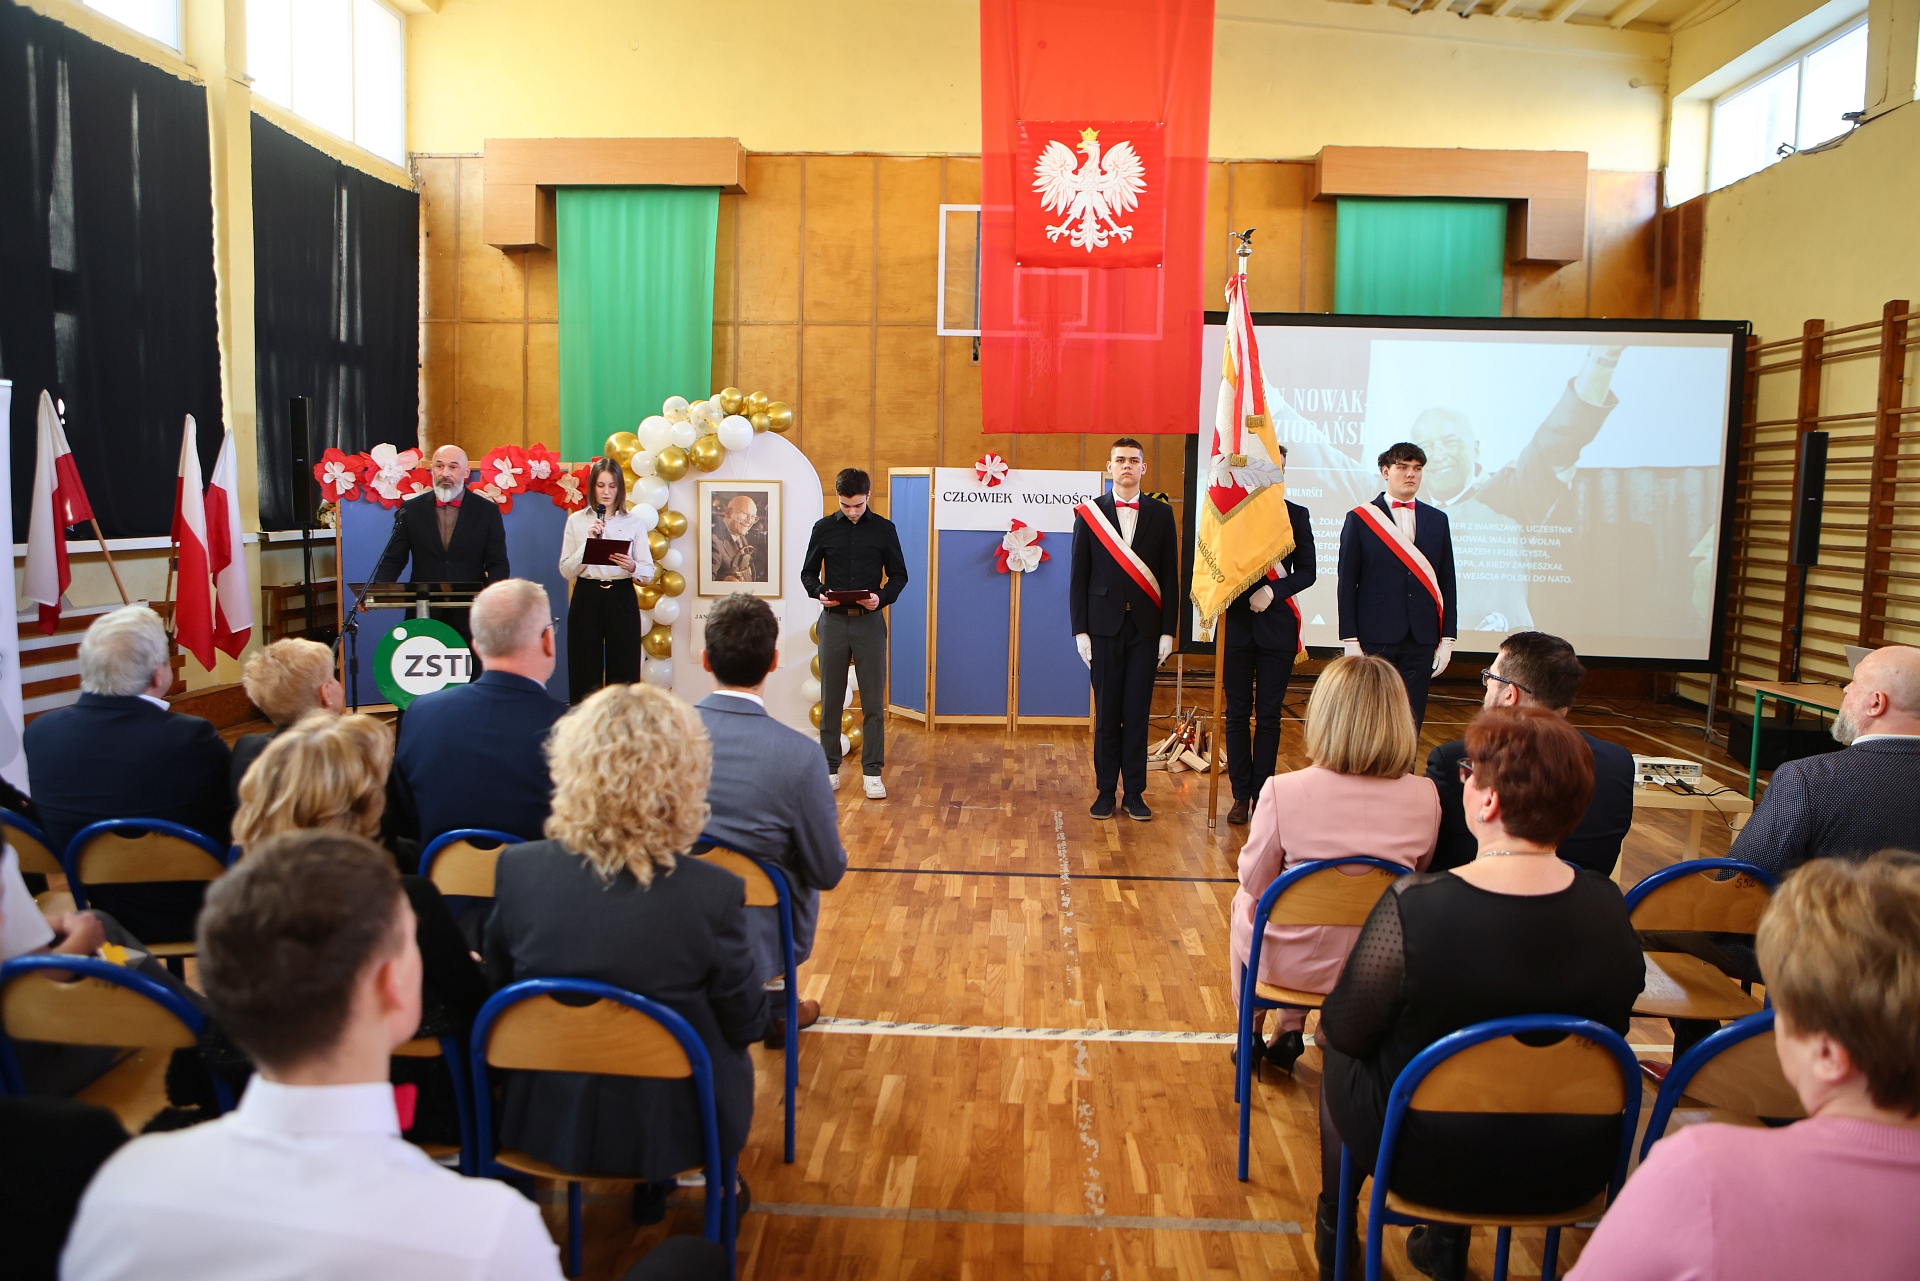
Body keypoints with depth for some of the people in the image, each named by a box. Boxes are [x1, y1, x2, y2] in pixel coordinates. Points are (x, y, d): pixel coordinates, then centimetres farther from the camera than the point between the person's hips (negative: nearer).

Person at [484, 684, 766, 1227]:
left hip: (544, 1121, 3)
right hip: (669, 1129, -3)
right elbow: (746, 1024, -13)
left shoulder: (518, 869, -19)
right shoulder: (710, 893, -27)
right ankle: (652, 1189, 43)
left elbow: (496, 988, -2)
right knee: (731, 1051, 30)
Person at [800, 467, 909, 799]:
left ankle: (872, 772, 7)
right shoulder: (824, 528, 4)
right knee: (830, 700, 6)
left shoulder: (884, 529, 2)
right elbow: (808, 572, 11)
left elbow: (899, 575, 7)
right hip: (833, 621, 1)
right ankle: (830, 768, 16)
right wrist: (819, 591, -11)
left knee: (873, 701, 0)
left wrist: (882, 597, -13)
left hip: (869, 622, -1)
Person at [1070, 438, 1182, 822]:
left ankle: (1135, 793, 12)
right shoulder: (1089, 514, 4)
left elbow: (1170, 577, 4)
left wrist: (1168, 631, -2)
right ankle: (1105, 792, 13)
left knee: (1138, 713, 4)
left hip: (1145, 628, 1)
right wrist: (1080, 630, -4)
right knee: (1106, 713, 5)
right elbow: (1079, 577, 2)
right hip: (1105, 627, 0)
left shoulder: (1161, 515, 6)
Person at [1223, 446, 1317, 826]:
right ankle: (1241, 795, 14)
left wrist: (1273, 590, -15)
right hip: (1236, 624, 0)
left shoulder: (1296, 515, 5)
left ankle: (1262, 794, 13)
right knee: (1238, 713, 6)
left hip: (1277, 626, 0)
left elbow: (1307, 571, 0)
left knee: (1269, 714, 5)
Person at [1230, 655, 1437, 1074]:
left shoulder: (1283, 791, -25)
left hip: (1294, 964, -3)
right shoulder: (1425, 797, -15)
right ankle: (1289, 1030, 40)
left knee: (1243, 902, 31)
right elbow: (1417, 875, 2)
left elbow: (1254, 882, -10)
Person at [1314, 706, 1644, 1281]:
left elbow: (1345, 1030, -15)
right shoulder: (1608, 908, -15)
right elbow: (1610, 1029, 3)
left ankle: (1336, 1234, 44)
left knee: (1339, 1056, 25)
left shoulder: (1413, 908, -29)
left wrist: (1326, 1025, 7)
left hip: (1430, 1162, -4)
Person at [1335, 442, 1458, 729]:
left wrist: (1447, 638, 5)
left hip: (1421, 639, 3)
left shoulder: (1437, 520, 11)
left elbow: (1447, 583, 11)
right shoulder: (1360, 518, 2)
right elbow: (1347, 584, -1)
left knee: (1412, 721, 4)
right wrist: (1350, 640, -7)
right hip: (1375, 638, -3)